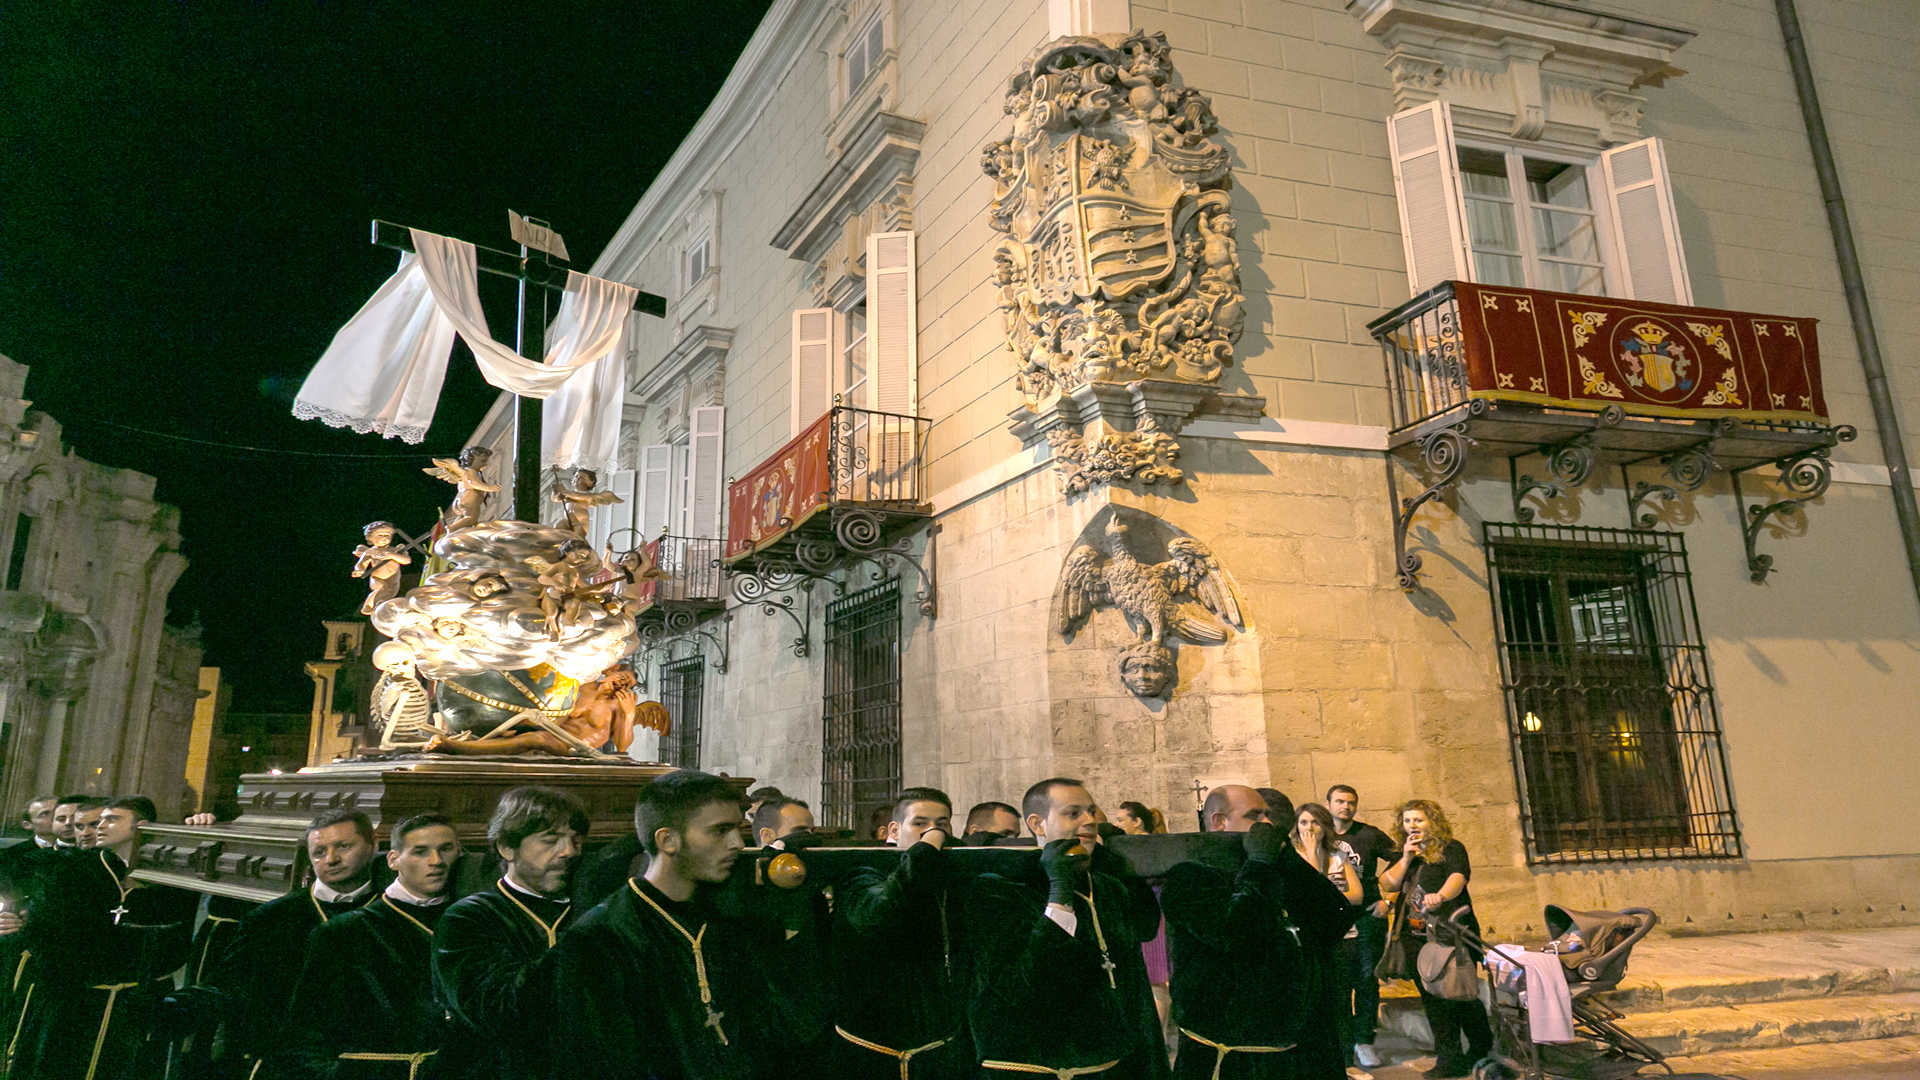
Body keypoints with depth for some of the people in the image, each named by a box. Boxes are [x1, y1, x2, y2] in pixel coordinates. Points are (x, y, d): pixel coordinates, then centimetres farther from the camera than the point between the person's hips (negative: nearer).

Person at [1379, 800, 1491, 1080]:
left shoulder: (1451, 849, -3)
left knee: (1459, 994, -1)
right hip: (1419, 938, 5)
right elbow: (1387, 884, 5)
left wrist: (1440, 896, -42)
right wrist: (1406, 858, -7)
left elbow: (1458, 878, -22)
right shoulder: (1403, 854, 14)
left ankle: (1483, 1049, 20)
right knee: (1433, 999, 4)